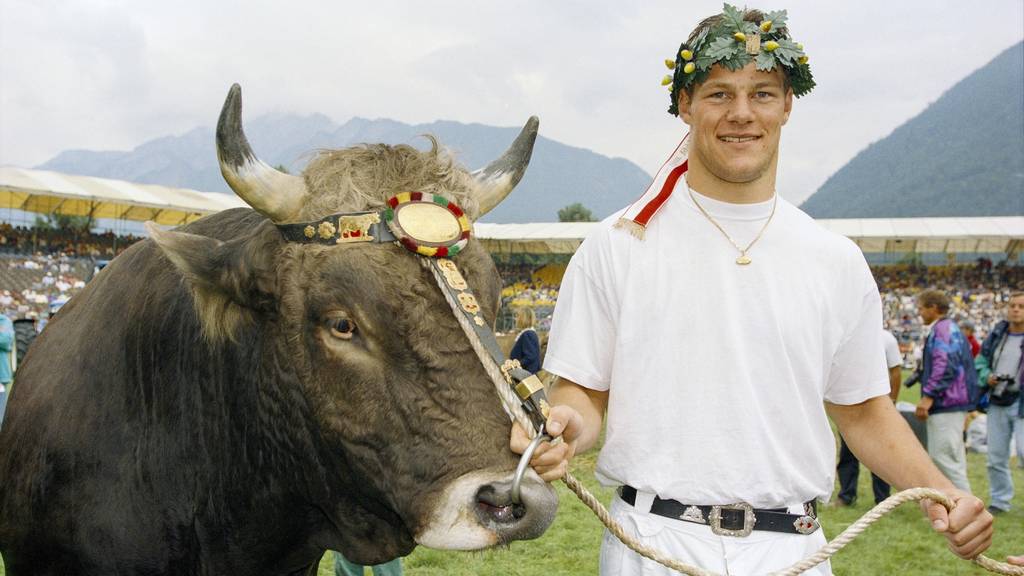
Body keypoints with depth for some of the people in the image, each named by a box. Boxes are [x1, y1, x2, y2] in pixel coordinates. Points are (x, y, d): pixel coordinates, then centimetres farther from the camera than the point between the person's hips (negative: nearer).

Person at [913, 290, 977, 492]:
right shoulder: (953, 329, 21)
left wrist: (928, 396, -25)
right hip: (953, 405, 11)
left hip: (946, 406, -11)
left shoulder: (942, 329, -12)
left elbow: (945, 365, -24)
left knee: (944, 457, -10)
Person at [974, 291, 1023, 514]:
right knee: (996, 457, 11)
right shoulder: (995, 335, 8)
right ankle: (1000, 501, 25)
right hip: (997, 403, 5)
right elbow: (980, 361, 14)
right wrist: (987, 376, -5)